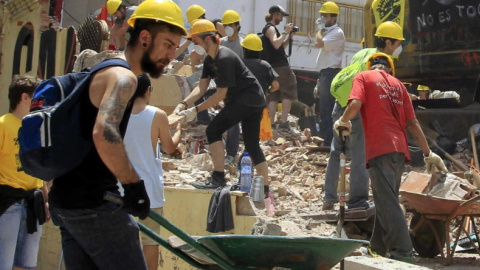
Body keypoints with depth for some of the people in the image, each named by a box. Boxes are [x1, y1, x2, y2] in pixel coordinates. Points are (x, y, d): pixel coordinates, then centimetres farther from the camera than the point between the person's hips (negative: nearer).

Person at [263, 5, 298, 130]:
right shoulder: (270, 28, -8)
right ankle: (283, 122, -9)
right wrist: (285, 32, -17)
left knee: (273, 96, 6)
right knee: (288, 93, -5)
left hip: (272, 67, 9)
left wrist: (289, 36, 12)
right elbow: (276, 44, -25)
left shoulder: (270, 28, 22)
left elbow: (281, 46, 25)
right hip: (281, 67, -9)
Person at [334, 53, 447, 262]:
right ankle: (378, 248, 24)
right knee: (387, 200, 17)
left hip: (380, 148, -6)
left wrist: (342, 122, 8)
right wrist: (428, 153, 19)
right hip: (399, 149, 6)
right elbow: (412, 123, 15)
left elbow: (355, 105, -12)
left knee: (387, 203, -10)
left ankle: (403, 253, -17)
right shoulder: (397, 84, 20)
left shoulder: (364, 77, 7)